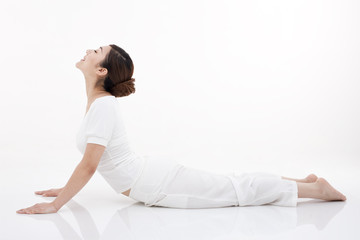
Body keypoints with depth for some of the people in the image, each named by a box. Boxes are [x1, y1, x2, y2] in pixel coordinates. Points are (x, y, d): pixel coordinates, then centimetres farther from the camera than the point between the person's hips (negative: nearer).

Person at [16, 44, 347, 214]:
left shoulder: (103, 106, -22)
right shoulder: (99, 103, 8)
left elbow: (89, 165, -25)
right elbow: (91, 160, 20)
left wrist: (56, 204, -19)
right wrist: (67, 188, 21)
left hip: (157, 183, -8)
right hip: (154, 178, 8)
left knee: (237, 190, -1)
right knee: (231, 185, 16)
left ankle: (313, 187, 9)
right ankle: (303, 182, 25)